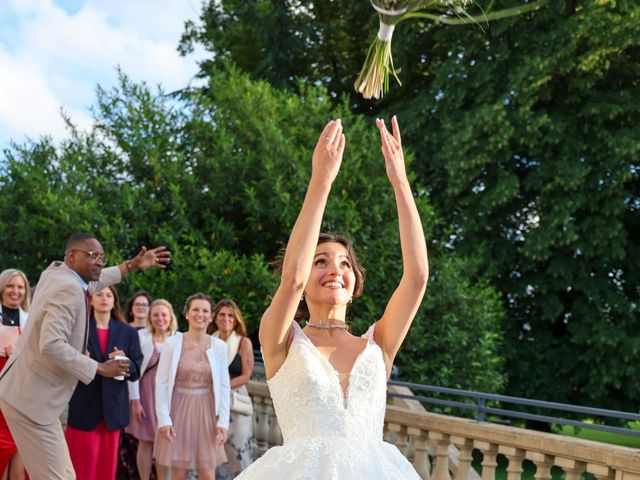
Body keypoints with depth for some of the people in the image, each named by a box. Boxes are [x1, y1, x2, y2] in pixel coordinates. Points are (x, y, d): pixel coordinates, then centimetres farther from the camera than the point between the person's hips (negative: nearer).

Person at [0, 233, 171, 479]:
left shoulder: (55, 272, 11)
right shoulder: (68, 289, -19)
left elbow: (91, 282, 34)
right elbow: (51, 345, -30)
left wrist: (132, 265, 31)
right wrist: (99, 368, -21)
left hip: (29, 394, 10)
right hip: (31, 400, -10)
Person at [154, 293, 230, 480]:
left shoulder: (219, 346, 0)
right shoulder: (172, 342, -4)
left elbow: (224, 386, 2)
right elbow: (161, 383, -4)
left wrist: (223, 421, -4)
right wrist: (163, 419, -10)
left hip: (206, 412, 1)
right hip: (179, 409, -1)